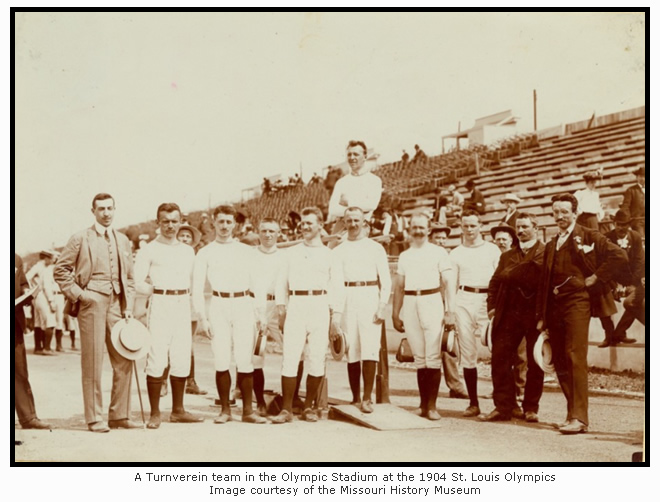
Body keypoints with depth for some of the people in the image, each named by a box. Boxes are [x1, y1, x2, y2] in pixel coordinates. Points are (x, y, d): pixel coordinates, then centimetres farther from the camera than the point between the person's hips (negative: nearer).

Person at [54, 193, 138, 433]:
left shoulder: (123, 240, 15)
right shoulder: (81, 239, 2)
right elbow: (61, 269, 1)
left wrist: (128, 306, 7)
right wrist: (77, 294, -7)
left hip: (116, 302, 5)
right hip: (92, 302, -4)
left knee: (124, 361, 3)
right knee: (92, 362, -2)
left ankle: (119, 415, 13)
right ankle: (94, 418, 6)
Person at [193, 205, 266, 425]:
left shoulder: (247, 251, 13)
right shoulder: (205, 253, 9)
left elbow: (256, 283, 11)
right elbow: (197, 288, 6)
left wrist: (260, 314, 4)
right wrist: (202, 318, -3)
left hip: (244, 305, 0)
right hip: (219, 305, 0)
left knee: (245, 361, -3)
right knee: (221, 361, -2)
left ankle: (248, 410, 3)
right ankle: (225, 409, 9)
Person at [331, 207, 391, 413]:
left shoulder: (376, 248, 10)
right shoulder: (338, 251, 10)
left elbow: (386, 280, 7)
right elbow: (336, 282, 1)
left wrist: (382, 307, -5)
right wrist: (335, 311, -9)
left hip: (370, 298, -1)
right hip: (347, 299, 1)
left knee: (370, 350, -9)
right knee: (352, 352, 2)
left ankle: (367, 398, -7)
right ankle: (356, 398, 11)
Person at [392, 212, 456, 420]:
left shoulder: (438, 252, 5)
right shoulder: (404, 256, 16)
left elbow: (448, 282, 0)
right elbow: (399, 287, 19)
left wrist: (450, 310, -8)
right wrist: (395, 314, 16)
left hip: (431, 302, -3)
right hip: (410, 304, 3)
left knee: (433, 356, -7)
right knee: (419, 357, 5)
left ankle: (432, 405, -4)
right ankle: (423, 403, 9)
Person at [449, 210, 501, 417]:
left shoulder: (492, 249, 10)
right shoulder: (456, 253, 13)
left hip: (487, 300, -1)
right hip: (464, 300, 2)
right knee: (467, 352, 2)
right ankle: (473, 402, 8)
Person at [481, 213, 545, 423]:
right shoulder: (507, 256, 18)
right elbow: (495, 282, 15)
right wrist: (492, 307, 2)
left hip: (536, 314, -4)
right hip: (509, 314, 4)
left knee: (535, 362, 3)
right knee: (500, 358, -3)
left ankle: (530, 408, 14)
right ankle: (503, 406, 4)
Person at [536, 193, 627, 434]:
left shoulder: (588, 237, 0)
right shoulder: (551, 246, 20)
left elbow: (620, 256, -10)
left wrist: (596, 277, -8)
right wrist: (541, 316, 13)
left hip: (577, 303, -7)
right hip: (554, 307, 7)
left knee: (575, 360, -13)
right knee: (560, 362, 6)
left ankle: (579, 417, -13)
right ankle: (573, 412, 15)